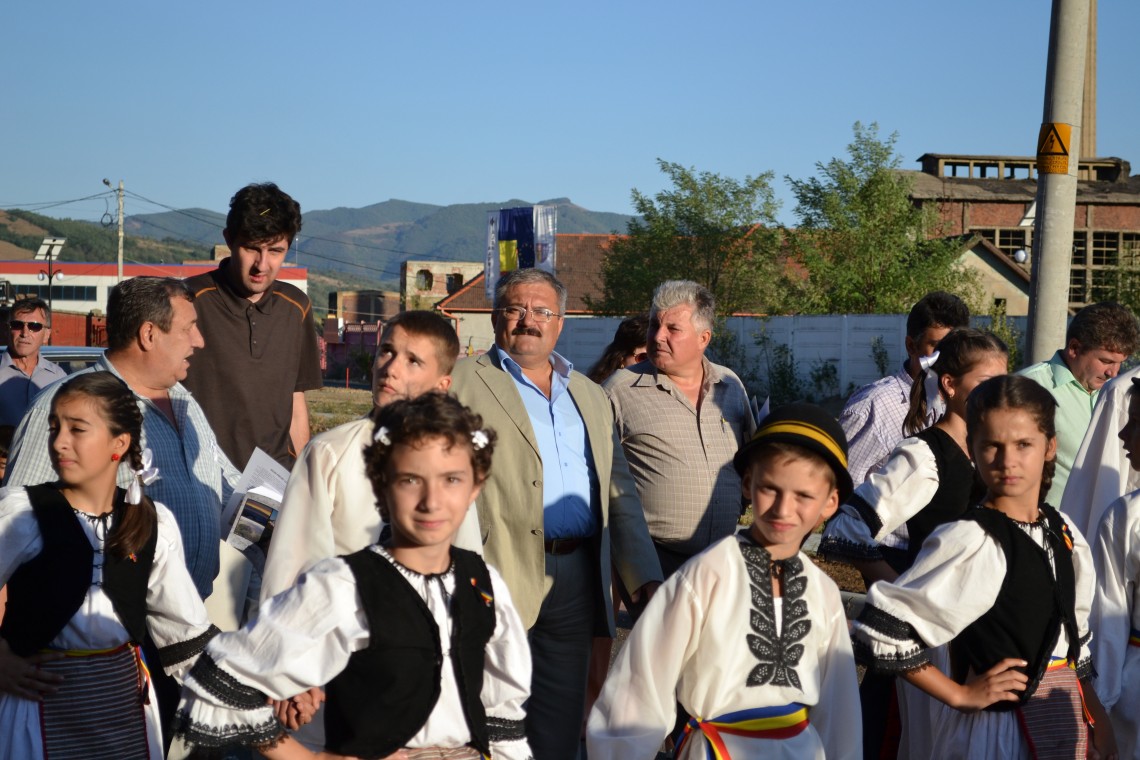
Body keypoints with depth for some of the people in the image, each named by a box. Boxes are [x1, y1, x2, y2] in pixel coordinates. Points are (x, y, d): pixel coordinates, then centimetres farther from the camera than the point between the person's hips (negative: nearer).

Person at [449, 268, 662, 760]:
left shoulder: (590, 396, 20)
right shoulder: (461, 382, 3)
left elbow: (619, 494, 18)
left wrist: (644, 574, 7)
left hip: (577, 585, 5)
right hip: (501, 579, -5)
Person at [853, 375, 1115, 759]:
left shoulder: (1064, 533, 2)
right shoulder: (971, 540, -20)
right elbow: (880, 632, -24)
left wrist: (1098, 718, 11)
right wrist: (959, 695, -15)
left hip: (1065, 720, 6)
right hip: (997, 727, -6)